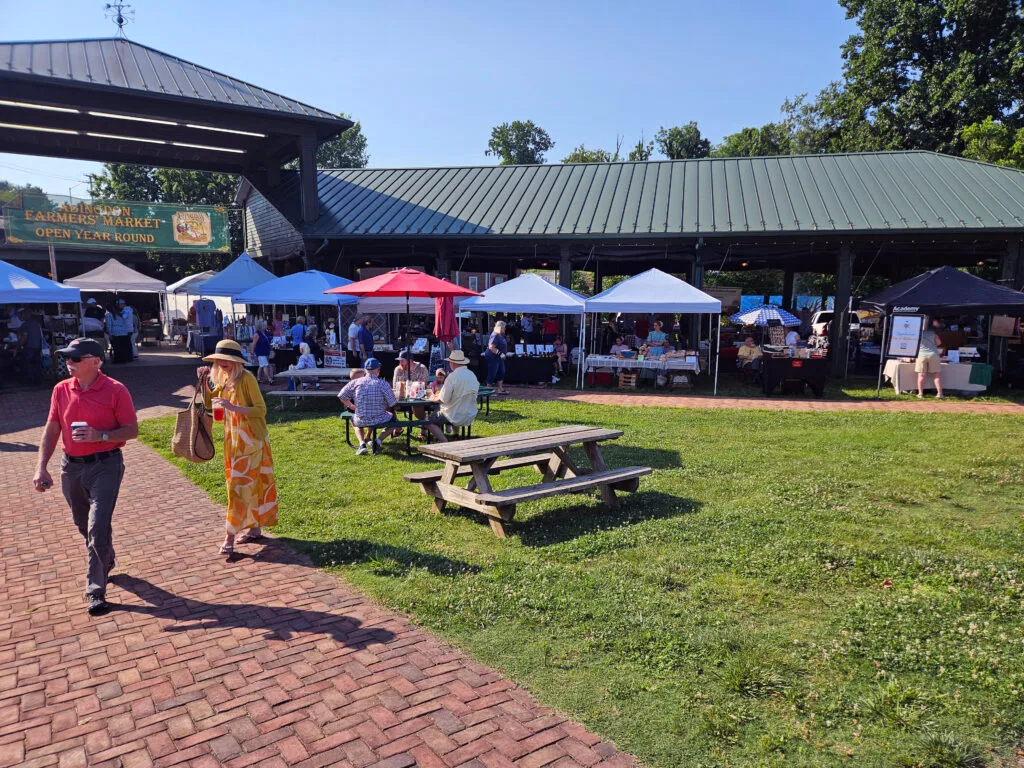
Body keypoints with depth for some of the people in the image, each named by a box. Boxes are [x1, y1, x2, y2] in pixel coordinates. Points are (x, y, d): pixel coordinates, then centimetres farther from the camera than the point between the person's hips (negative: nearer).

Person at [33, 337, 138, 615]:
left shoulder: (115, 390, -11)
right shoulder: (61, 390, 3)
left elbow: (132, 430, -9)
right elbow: (51, 430, 6)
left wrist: (100, 436, -24)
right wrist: (41, 467, -1)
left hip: (105, 466, -5)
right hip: (71, 467, 6)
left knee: (98, 529, -10)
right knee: (84, 526, 20)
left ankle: (96, 591, 0)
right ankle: (105, 564, 45)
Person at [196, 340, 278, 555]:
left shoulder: (246, 379, -15)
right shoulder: (224, 379, 8)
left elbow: (261, 410, -19)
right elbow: (209, 402, 17)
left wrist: (233, 407, -30)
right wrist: (204, 380, 2)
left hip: (250, 440, -8)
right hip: (233, 439, 8)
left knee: (240, 486, -7)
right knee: (249, 484, 14)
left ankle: (230, 536, -5)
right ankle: (254, 528, 23)